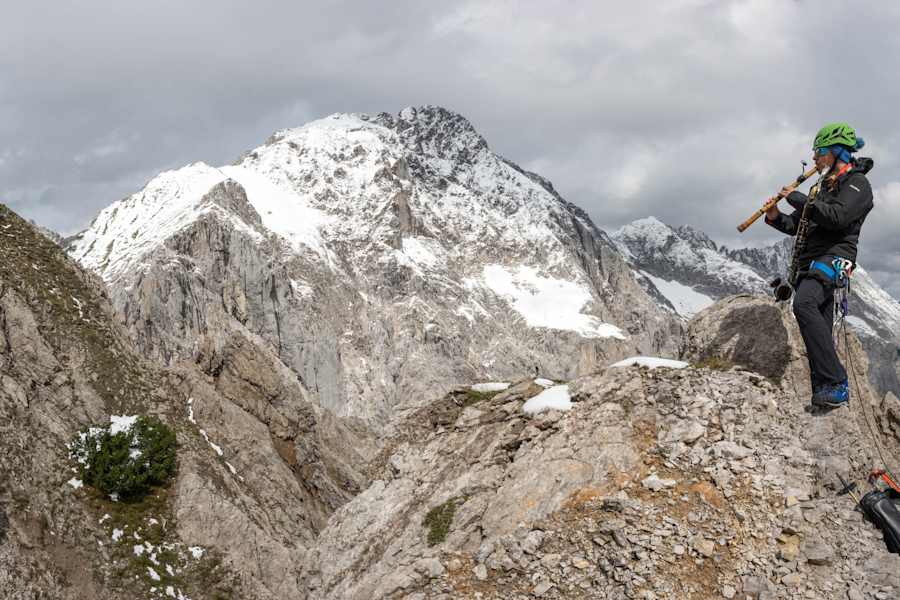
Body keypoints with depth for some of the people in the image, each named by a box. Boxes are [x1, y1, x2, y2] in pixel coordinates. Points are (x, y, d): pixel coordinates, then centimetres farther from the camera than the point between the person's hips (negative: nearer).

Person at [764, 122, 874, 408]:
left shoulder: (857, 184, -2)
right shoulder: (821, 187, 25)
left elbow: (836, 216, -20)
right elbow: (796, 225, 27)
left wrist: (796, 198, -12)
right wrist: (775, 218, 5)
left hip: (834, 256, -9)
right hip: (810, 261, 9)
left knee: (804, 302, -32)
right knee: (820, 330, 5)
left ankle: (836, 383, -34)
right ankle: (826, 393, 8)